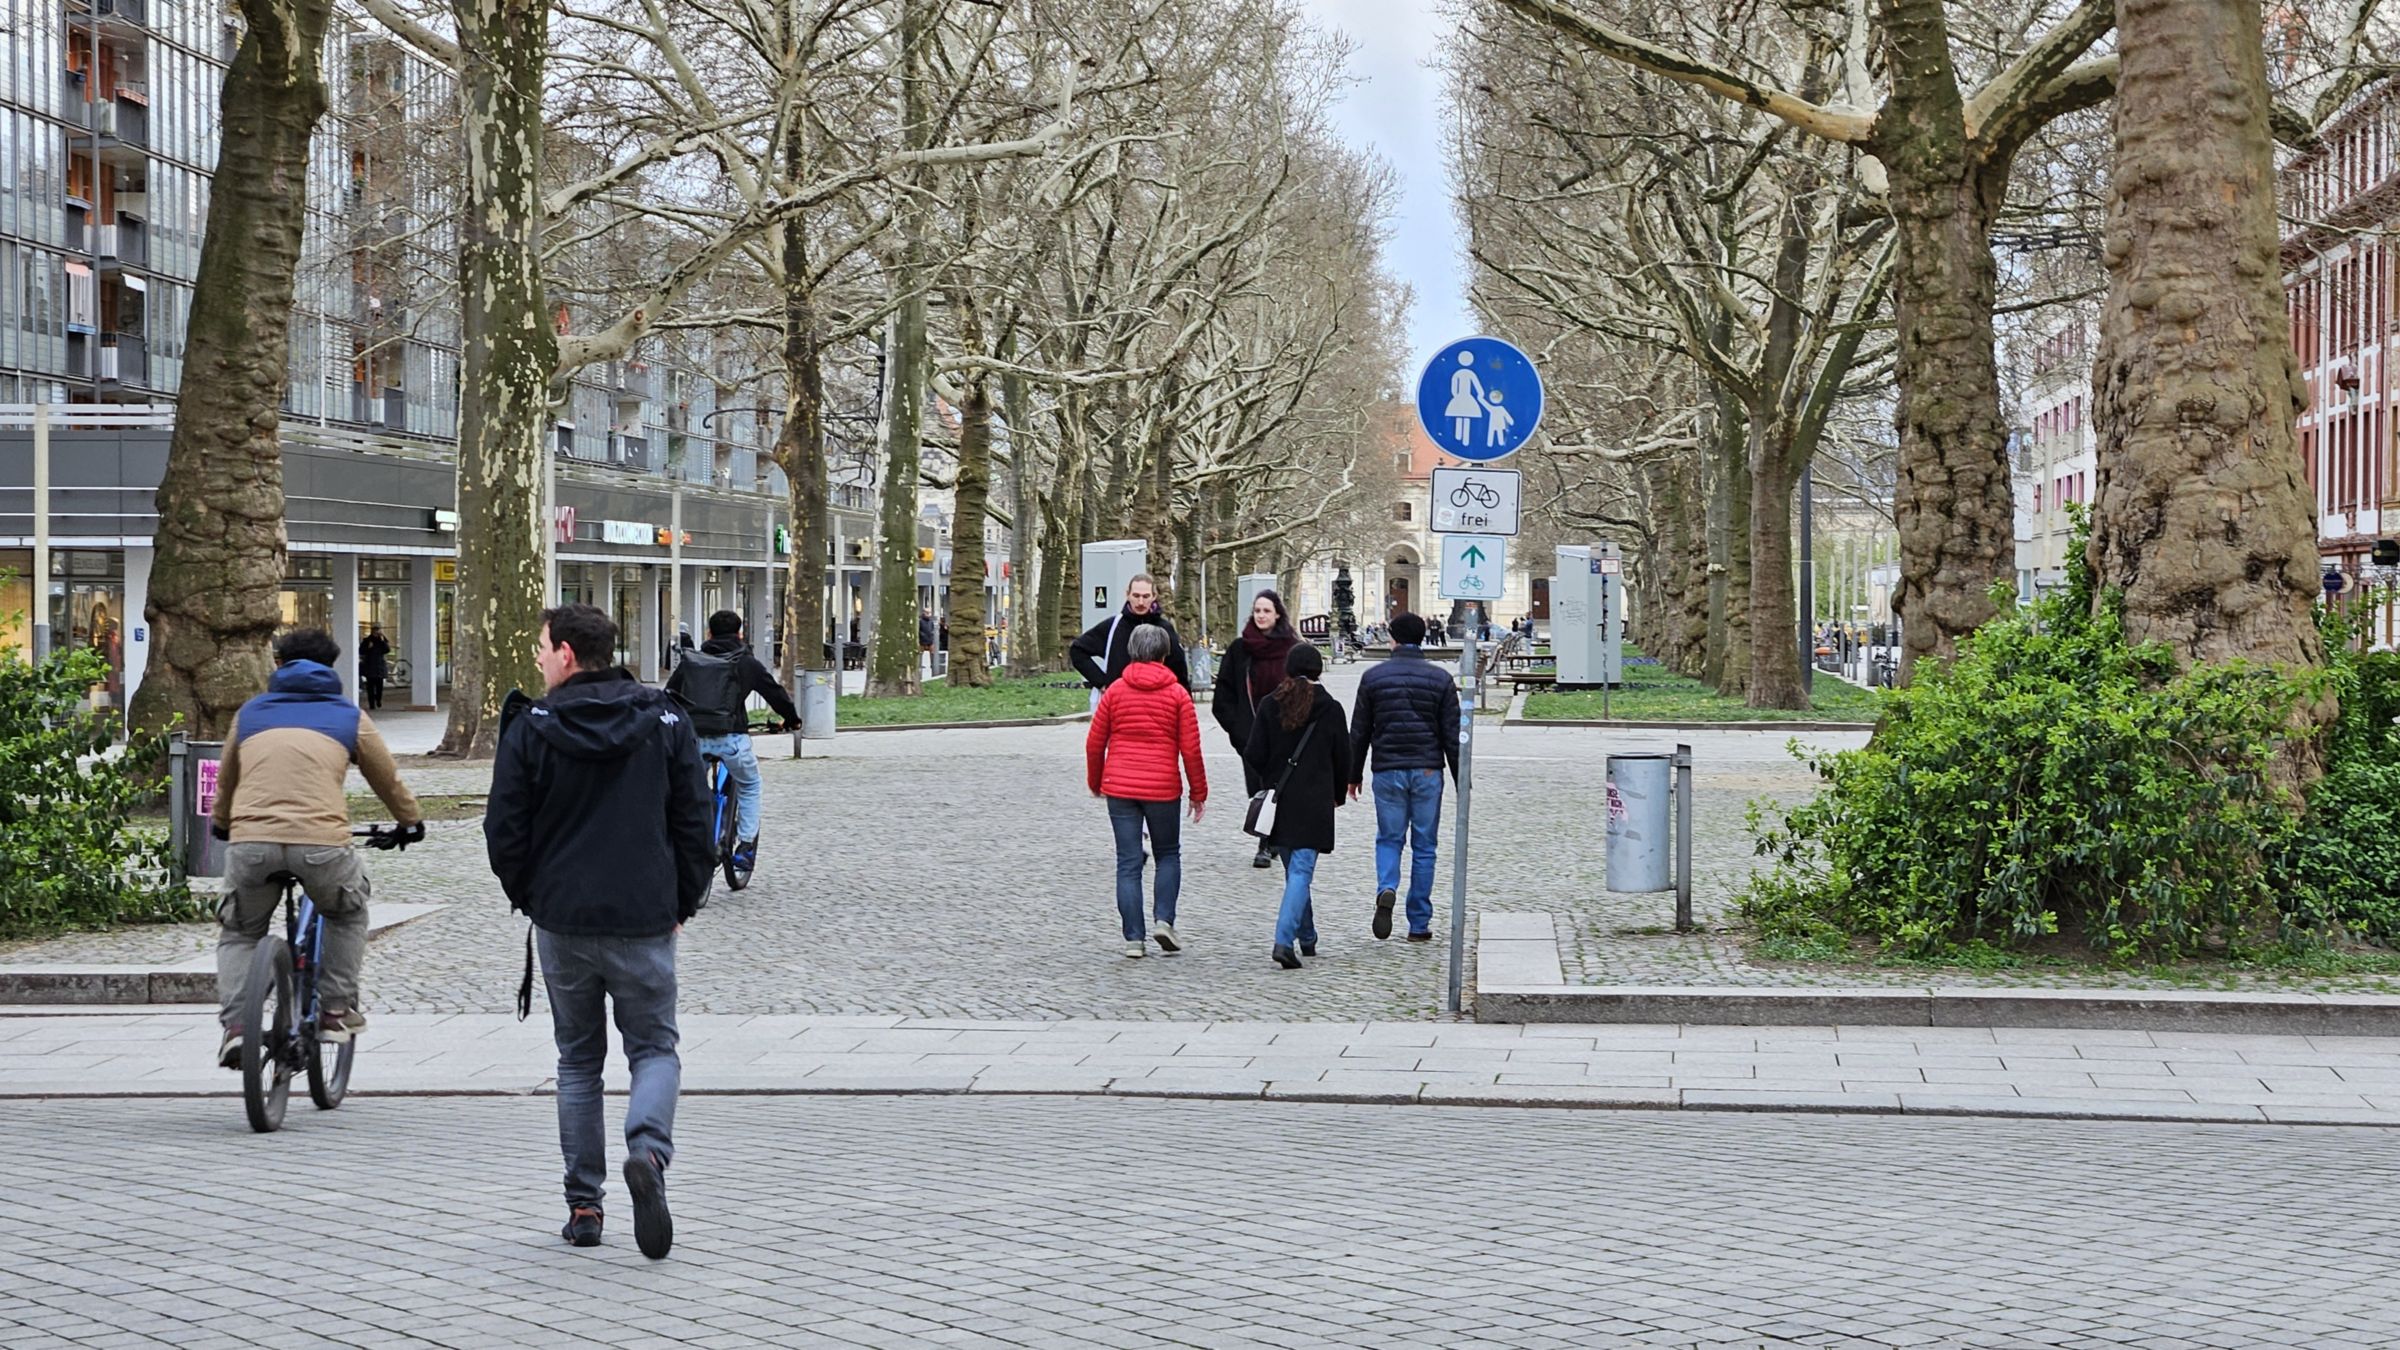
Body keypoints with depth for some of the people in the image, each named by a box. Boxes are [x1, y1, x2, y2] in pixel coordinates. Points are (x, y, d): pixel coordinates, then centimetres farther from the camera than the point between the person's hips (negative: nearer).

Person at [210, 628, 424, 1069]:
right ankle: (337, 1011, 22)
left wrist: (220, 823, 58)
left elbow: (225, 781, 38)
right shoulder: (348, 716, 19)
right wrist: (411, 822, 48)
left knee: (238, 933, 23)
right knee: (348, 915, 29)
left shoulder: (250, 713, 24)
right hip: (322, 842, -1)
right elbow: (387, 779, 29)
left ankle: (234, 1024, 3)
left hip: (250, 840, 1)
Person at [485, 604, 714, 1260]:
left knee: (578, 1061, 13)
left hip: (562, 920, 0)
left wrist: (528, 898, 13)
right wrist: (683, 902, 13)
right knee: (654, 1048, 9)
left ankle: (583, 1204, 12)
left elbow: (505, 831, -4)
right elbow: (694, 822, 2)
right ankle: (647, 1150, -20)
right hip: (645, 921, 0)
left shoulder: (530, 727, -5)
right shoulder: (666, 721, 0)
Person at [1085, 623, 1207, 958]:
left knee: (1128, 862, 4)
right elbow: (1191, 749, -2)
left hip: (1120, 788, 1)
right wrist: (1198, 792, 7)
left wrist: (1095, 781, 19)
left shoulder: (1115, 691, 2)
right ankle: (1163, 919, 1)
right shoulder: (1177, 694, -2)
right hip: (1163, 789, -1)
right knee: (1168, 854, 18)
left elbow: (1094, 742, 4)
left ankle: (1133, 938, 2)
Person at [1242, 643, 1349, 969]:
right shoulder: (1330, 709, -5)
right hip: (1314, 804, -3)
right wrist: (1336, 794, 18)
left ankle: (1306, 937, 29)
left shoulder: (1270, 705, -2)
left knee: (1294, 871, 18)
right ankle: (1284, 940, -21)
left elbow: (1253, 755, -3)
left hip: (1279, 803, 3)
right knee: (1301, 871, -6)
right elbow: (1342, 758, 1)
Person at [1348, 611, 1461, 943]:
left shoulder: (1374, 677, 1)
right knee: (1423, 846, 6)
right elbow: (1452, 735, 0)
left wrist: (1354, 774, 16)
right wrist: (1461, 782, 7)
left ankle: (1386, 889, -17)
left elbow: (1359, 732, 5)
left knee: (1388, 839, 13)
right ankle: (1419, 924, 7)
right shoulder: (1440, 679, 0)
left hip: (1387, 772, 0)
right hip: (1427, 772, 0)